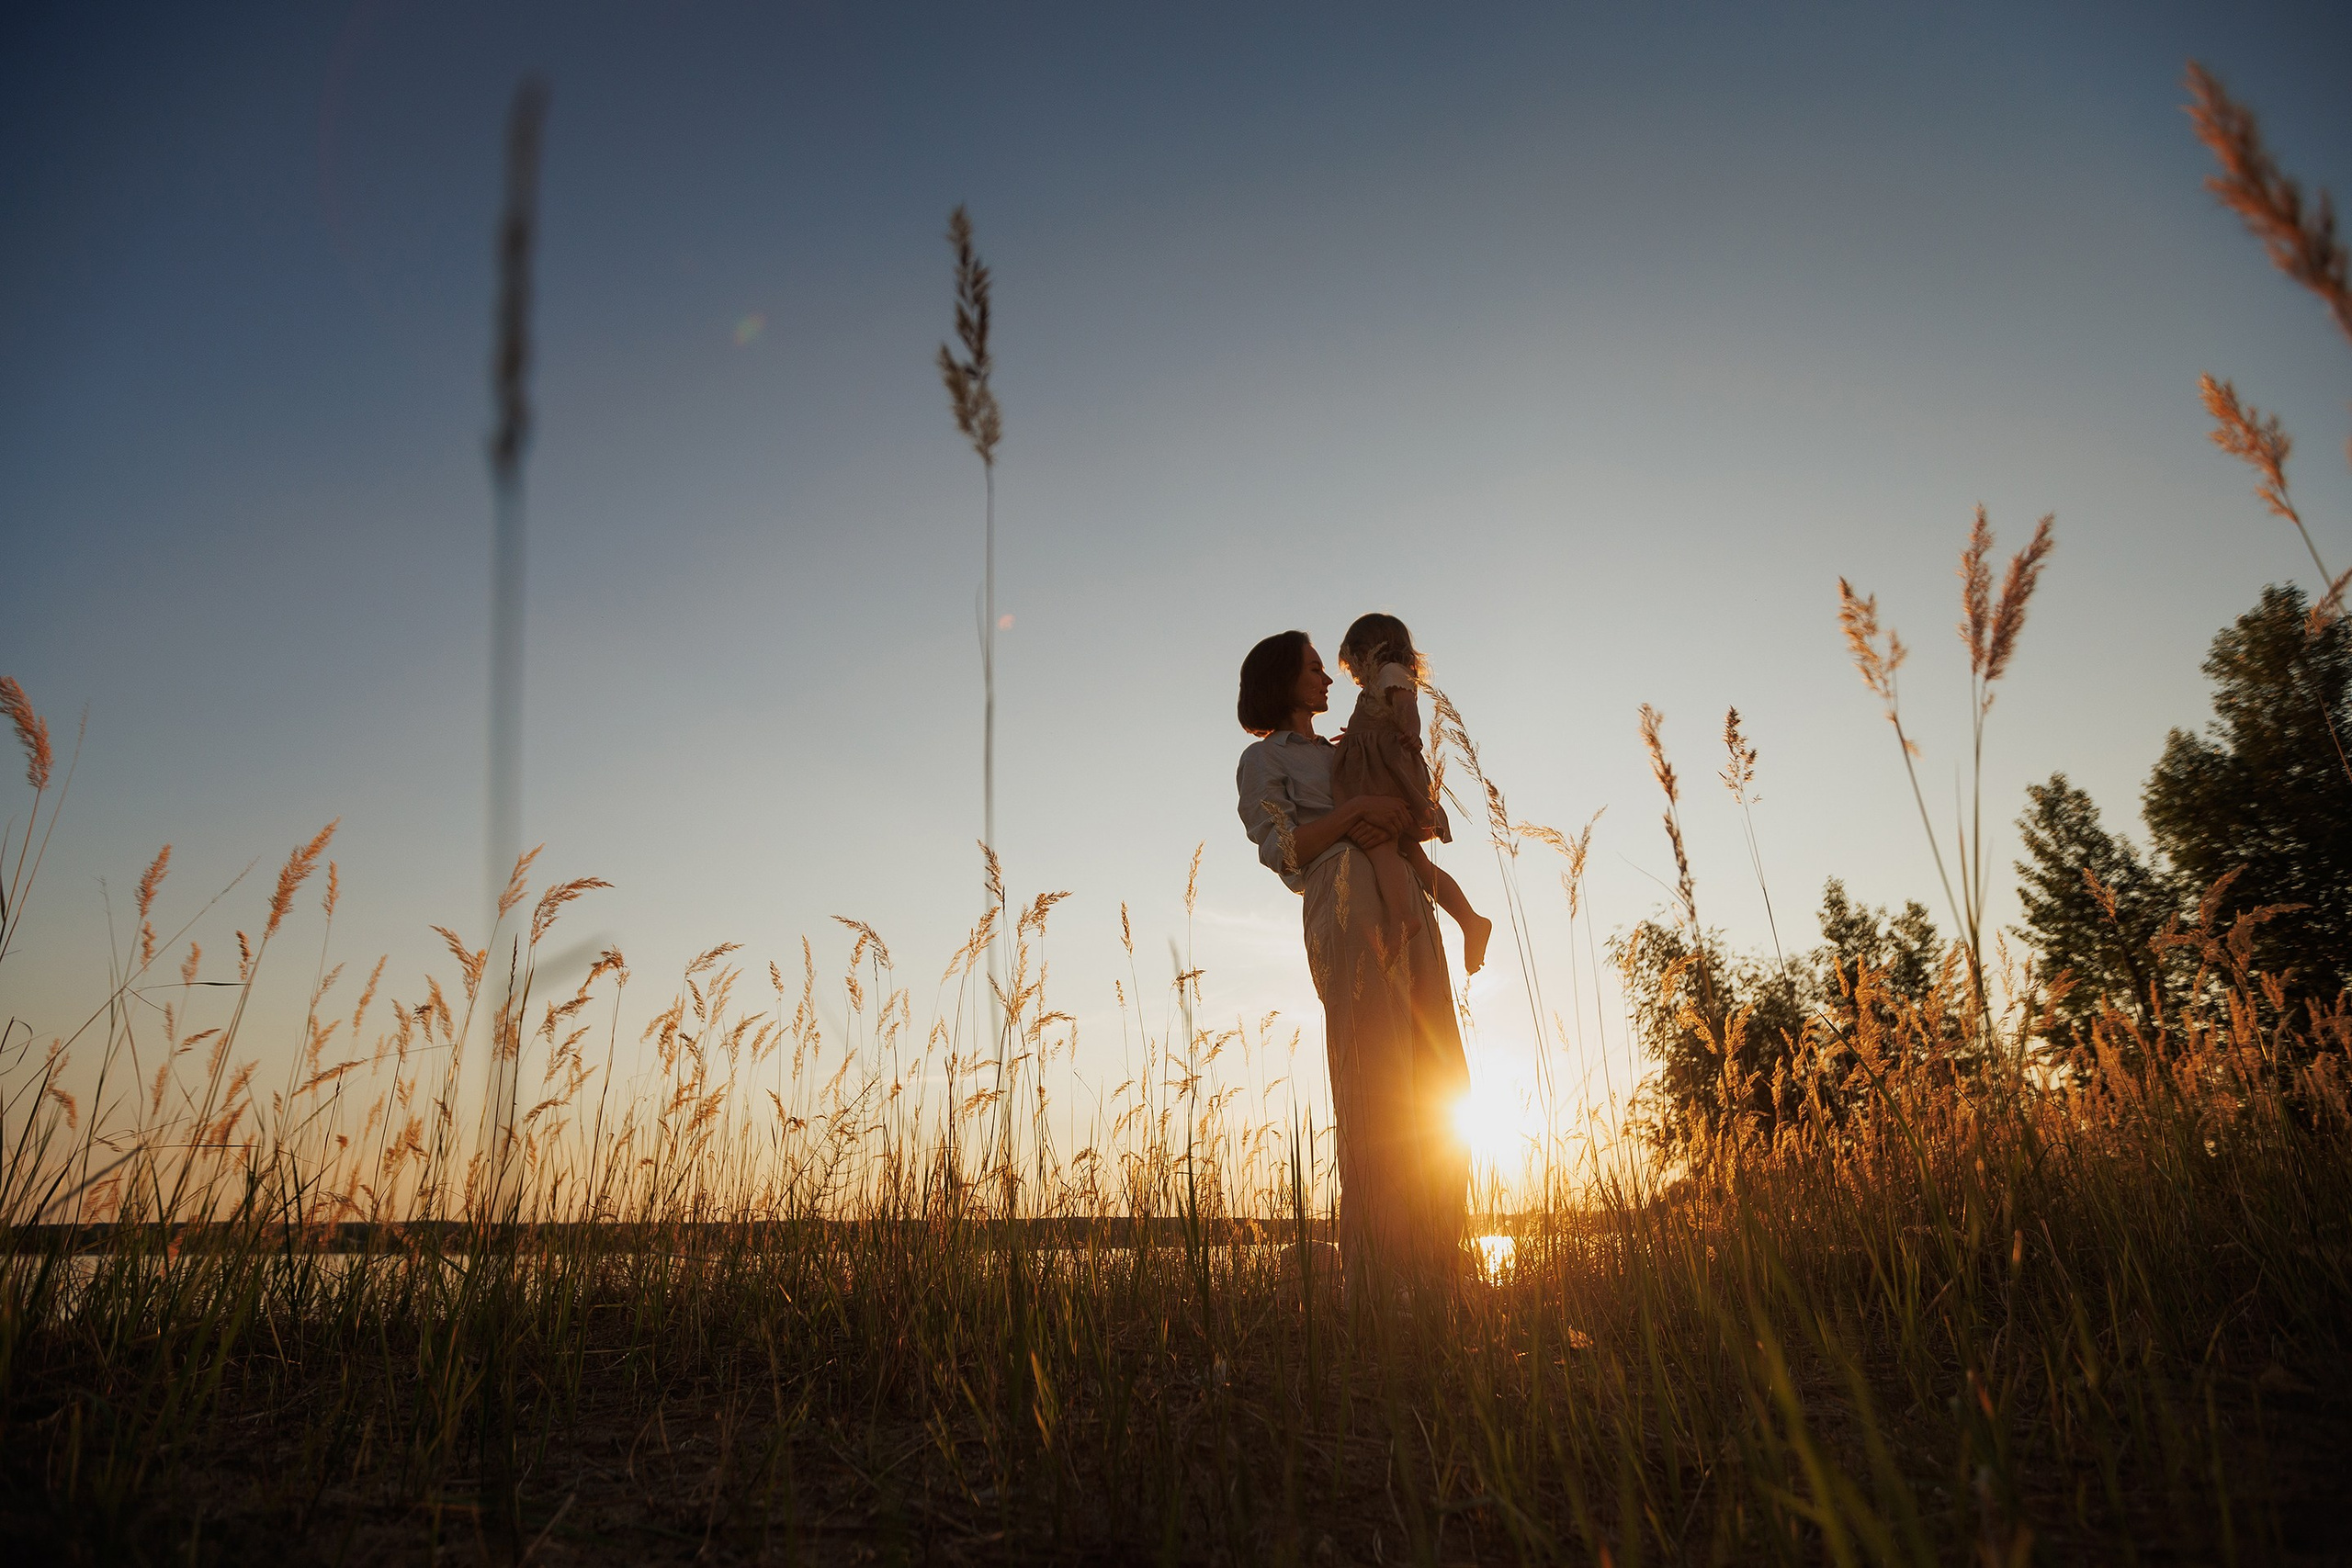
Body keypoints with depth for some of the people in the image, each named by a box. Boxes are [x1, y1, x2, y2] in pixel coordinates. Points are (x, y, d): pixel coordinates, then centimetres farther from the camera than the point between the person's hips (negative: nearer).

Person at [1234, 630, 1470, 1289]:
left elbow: (1421, 819, 20)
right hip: (1346, 904, -7)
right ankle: (1379, 1268, -14)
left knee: (1434, 1081, 0)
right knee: (1376, 1080, -15)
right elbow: (1281, 848, -3)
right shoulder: (1263, 759, 13)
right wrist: (1356, 812, -13)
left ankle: (1431, 1260, 2)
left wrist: (1390, 822, -3)